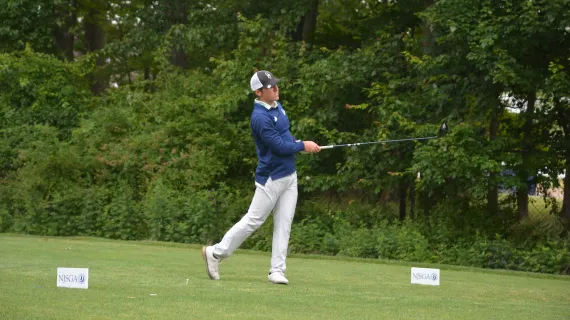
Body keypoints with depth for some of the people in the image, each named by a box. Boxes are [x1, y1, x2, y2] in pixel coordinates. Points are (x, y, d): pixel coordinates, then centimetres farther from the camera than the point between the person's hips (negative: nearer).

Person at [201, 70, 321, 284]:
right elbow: (279, 146, -21)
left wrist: (297, 143, 5)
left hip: (289, 175, 8)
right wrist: (303, 146, -8)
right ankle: (216, 253, 10)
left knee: (284, 224, 4)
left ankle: (277, 271, 5)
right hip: (271, 178, -8)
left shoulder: (277, 106, 9)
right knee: (253, 221, -2)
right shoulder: (260, 117, -20)